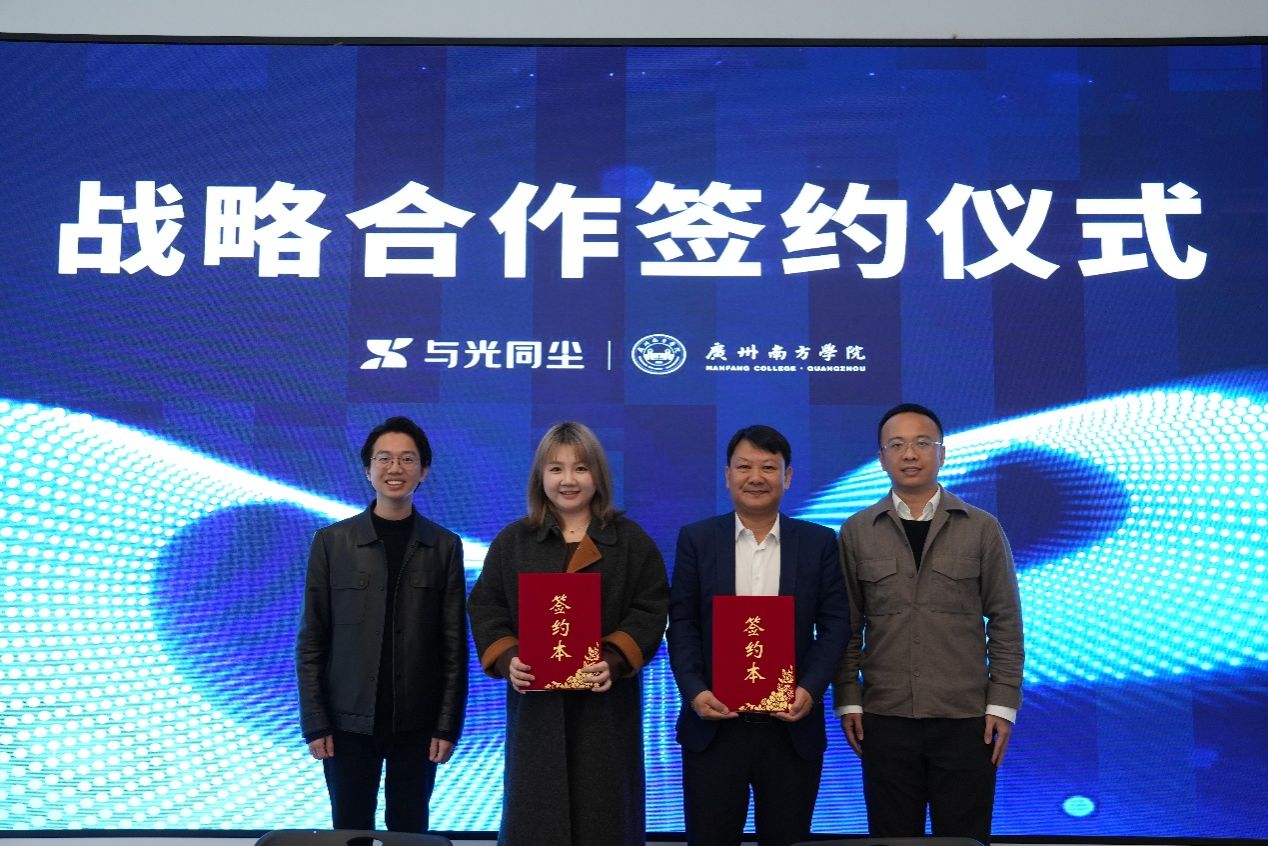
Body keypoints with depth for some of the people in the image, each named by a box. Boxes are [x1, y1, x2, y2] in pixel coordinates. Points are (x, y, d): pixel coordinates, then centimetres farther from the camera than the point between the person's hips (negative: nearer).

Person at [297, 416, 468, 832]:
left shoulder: (445, 546, 4)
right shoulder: (332, 541, 2)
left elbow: (454, 644, 3)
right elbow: (311, 639, 2)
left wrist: (449, 724, -2)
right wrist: (314, 722, -4)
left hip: (418, 722, 0)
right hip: (349, 720, 0)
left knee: (410, 830, 7)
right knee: (351, 831, 5)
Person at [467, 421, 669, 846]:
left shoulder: (631, 540, 5)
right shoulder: (512, 541, 9)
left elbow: (650, 610, -1)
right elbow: (485, 609, 7)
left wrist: (615, 660, -16)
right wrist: (506, 659, -11)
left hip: (605, 704, -1)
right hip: (535, 703, 1)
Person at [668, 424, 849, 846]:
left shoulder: (819, 542, 5)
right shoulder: (696, 539, 5)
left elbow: (834, 625, 2)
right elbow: (681, 624, 2)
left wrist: (810, 689, -12)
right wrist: (695, 692, -11)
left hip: (792, 728, 0)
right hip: (713, 723, 0)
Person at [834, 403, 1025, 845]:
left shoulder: (983, 529, 2)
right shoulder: (857, 532, 4)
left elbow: (1005, 623, 2)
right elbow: (847, 626, 6)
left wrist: (1003, 705, -3)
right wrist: (848, 700, 0)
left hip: (966, 720, 0)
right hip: (885, 719, 1)